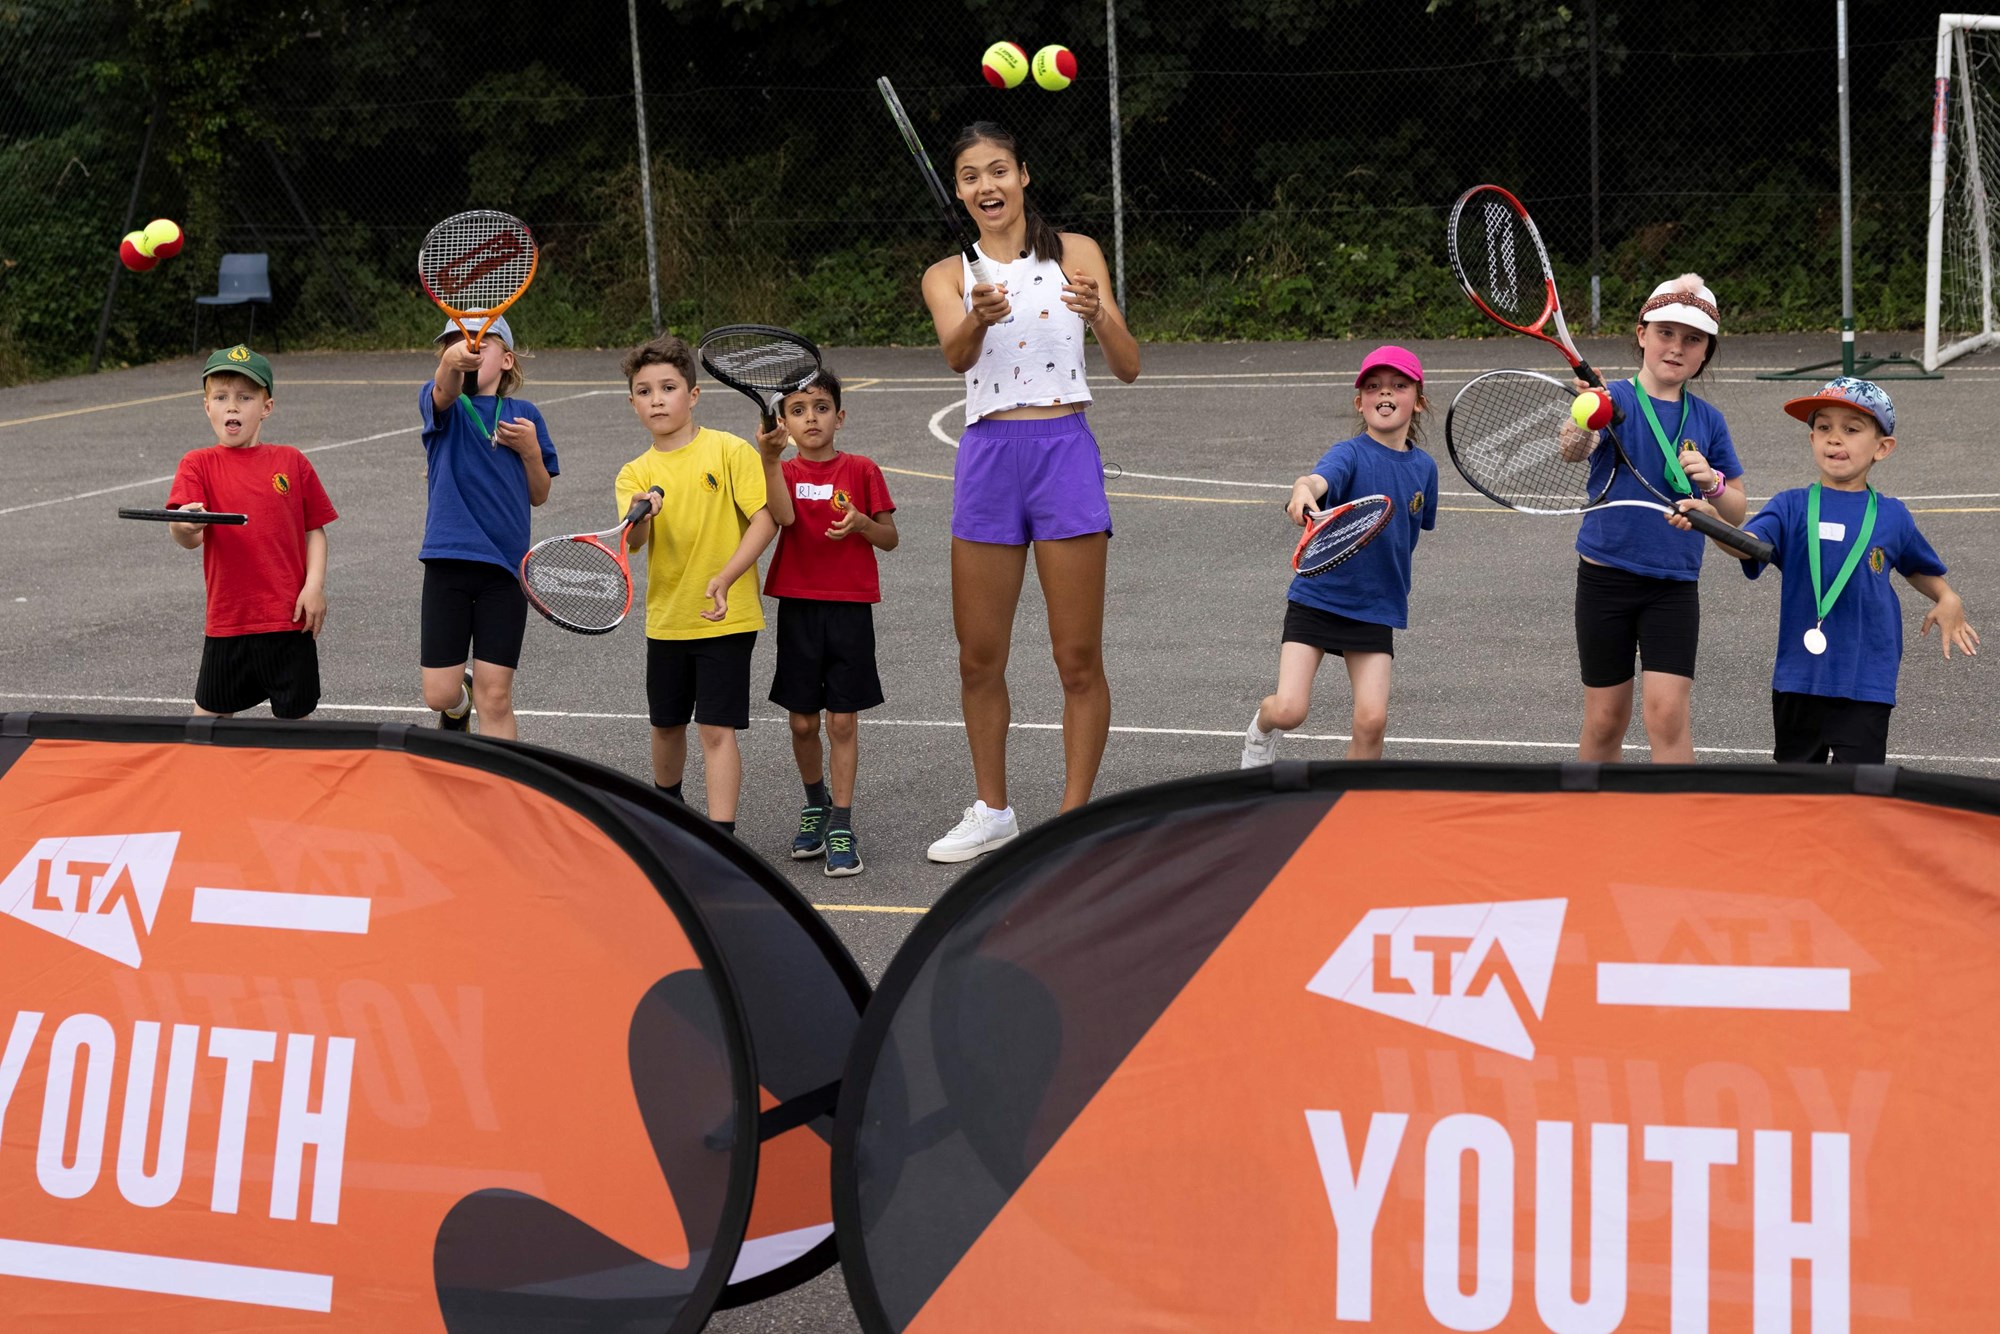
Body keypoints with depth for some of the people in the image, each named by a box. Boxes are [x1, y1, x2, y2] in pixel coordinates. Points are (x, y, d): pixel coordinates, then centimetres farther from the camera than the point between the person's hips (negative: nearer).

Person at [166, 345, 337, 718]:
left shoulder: (291, 462, 3)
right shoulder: (198, 464, 0)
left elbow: (315, 530, 6)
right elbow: (189, 538, -13)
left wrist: (315, 585, -7)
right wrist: (184, 527, -37)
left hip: (289, 619, 0)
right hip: (226, 620, 0)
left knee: (294, 718, 9)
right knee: (209, 717, 9)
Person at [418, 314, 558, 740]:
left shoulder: (524, 415, 8)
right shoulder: (443, 406, 0)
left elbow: (539, 495, 13)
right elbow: (444, 390, -26)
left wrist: (530, 450, -6)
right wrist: (453, 361, -49)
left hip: (505, 564, 1)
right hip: (449, 560, -1)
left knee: (495, 697, -1)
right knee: (439, 695, 1)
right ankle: (458, 704, 36)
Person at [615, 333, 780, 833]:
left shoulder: (730, 450, -6)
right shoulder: (635, 473, 3)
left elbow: (765, 518, -11)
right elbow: (635, 542, -13)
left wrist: (724, 579, -22)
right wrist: (640, 517, -36)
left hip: (726, 617, -4)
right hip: (666, 618, 4)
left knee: (717, 729, -9)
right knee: (666, 723, 18)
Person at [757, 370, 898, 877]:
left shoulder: (861, 470, 2)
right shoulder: (783, 472, 5)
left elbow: (890, 539, 6)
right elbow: (785, 515, -18)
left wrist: (862, 523, -15)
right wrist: (769, 459, -31)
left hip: (850, 607, -1)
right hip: (798, 606, 2)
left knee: (842, 720, -2)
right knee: (803, 721, 7)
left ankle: (841, 827, 4)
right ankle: (815, 803, 31)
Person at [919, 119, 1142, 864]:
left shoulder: (1075, 254, 5)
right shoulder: (948, 276, 8)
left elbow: (1128, 368, -2)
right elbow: (956, 355, -14)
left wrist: (1099, 314, -23)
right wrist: (979, 319, -37)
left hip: (1064, 453, -2)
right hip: (988, 460, 2)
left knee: (1078, 659, -1)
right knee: (979, 660, 8)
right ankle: (992, 813, 25)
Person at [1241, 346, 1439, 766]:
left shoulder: (1424, 467, 2)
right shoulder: (1351, 454, -14)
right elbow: (1318, 480, -38)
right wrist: (1303, 492, -61)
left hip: (1376, 609, 3)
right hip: (1317, 597, -3)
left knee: (1371, 719, -11)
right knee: (1288, 710, -12)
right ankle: (1262, 727, 26)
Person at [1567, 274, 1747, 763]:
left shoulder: (1708, 420, 6)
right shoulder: (1615, 398, -5)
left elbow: (1736, 513, 12)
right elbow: (1571, 448, -28)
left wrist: (1712, 483, -11)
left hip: (1674, 587, 2)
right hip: (1606, 578, -2)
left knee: (1667, 712, -11)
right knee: (1605, 722, 6)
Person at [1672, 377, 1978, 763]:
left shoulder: (1892, 516, 2)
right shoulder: (1792, 507, -2)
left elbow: (1918, 567, 22)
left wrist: (1946, 598, 2)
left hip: (1866, 681, -1)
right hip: (1799, 674, 1)